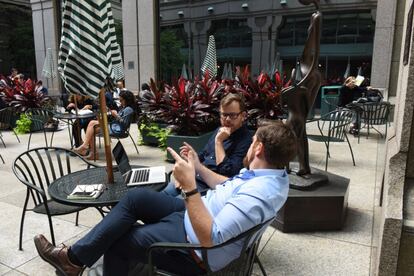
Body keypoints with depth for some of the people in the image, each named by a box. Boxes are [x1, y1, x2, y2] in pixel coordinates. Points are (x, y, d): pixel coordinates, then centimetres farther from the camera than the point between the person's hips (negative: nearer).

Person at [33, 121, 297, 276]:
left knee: (117, 242, -4)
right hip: (193, 213, 9)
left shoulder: (260, 193, -34)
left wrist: (189, 186, -40)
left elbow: (209, 237, -36)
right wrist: (199, 167, 10)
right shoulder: (273, 173, -2)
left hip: (195, 246, -9)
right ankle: (76, 255, 8)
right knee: (136, 197, 0)